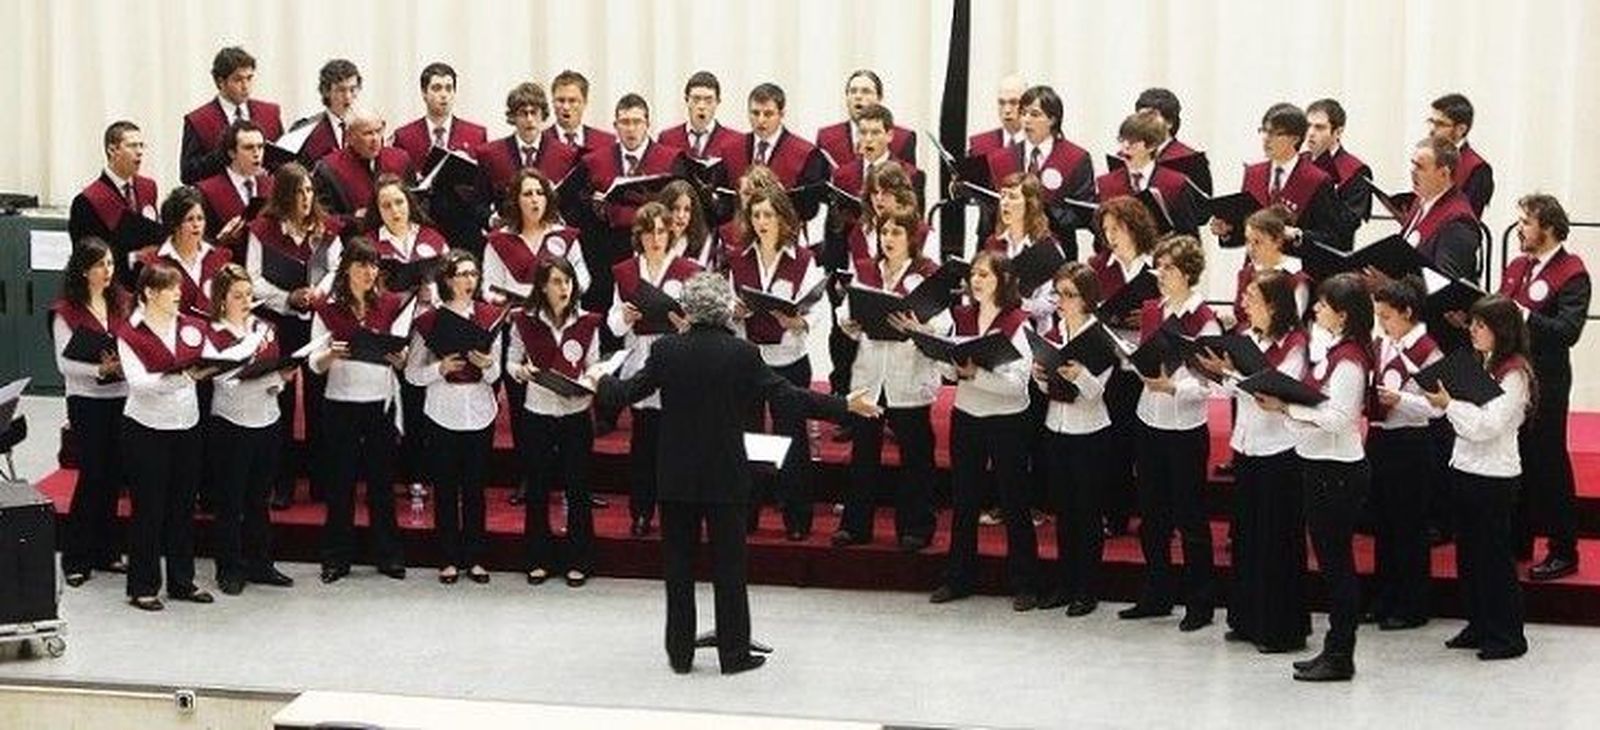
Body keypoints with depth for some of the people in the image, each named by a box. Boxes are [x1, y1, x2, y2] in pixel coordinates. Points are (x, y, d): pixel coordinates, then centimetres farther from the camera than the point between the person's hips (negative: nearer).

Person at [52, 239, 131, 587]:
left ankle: (106, 551, 20)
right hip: (86, 401, -4)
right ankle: (76, 558, 5)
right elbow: (64, 362, -10)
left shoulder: (123, 303, 7)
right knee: (92, 476, -4)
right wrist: (100, 369, -23)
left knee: (113, 477, 9)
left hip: (122, 398, 4)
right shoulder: (67, 311, -6)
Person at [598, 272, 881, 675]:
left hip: (676, 475, 1)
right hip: (726, 476, -1)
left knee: (678, 565, 11)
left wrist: (601, 381, 23)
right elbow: (788, 396, -12)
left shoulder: (666, 350, -8)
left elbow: (626, 392, 1)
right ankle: (734, 653, 11)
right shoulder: (742, 354, -12)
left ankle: (680, 653, 16)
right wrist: (846, 407, -5)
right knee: (729, 565, 7)